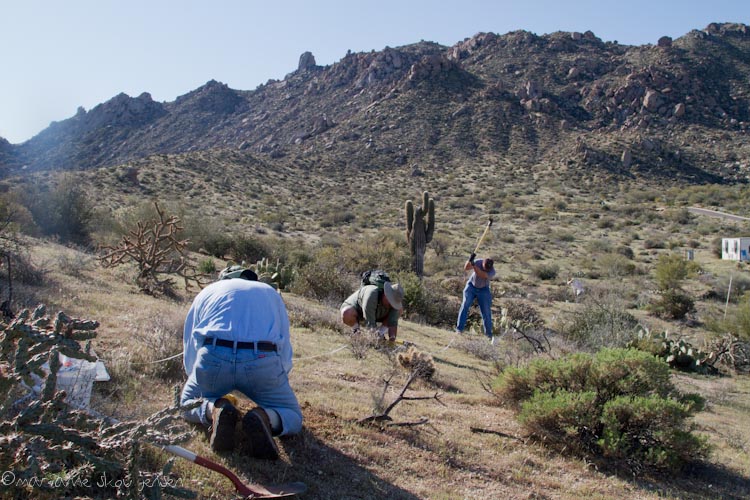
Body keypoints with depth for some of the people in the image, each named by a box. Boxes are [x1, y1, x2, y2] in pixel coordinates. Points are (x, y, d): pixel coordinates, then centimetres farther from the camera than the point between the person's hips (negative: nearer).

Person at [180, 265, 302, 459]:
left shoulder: (207, 292, 30)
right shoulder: (271, 293, 31)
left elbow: (190, 351, 28)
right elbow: (285, 351, 28)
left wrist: (216, 393, 44)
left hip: (213, 358, 0)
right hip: (263, 361, 0)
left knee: (188, 403, 30)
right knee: (293, 417, 20)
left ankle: (214, 410, -5)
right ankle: (265, 417, -15)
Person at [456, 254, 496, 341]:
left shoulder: (492, 272, -26)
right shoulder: (478, 262, -20)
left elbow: (481, 275, -43)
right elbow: (466, 268, -29)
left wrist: (473, 264, -52)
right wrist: (469, 260, -47)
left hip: (483, 290, 0)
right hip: (471, 286, 1)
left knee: (486, 312, 0)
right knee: (465, 304, -17)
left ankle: (489, 334, 14)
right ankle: (459, 329, -18)